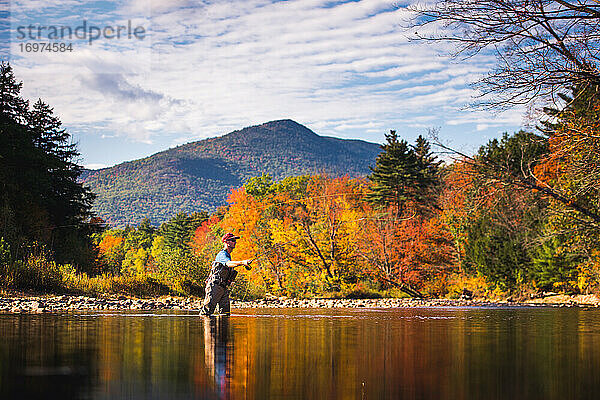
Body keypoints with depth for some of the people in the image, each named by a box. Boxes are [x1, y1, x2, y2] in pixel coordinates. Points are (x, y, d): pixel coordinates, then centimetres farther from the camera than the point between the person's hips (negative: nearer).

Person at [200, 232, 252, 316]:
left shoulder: (228, 255, 18)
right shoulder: (222, 254, -13)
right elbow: (228, 263, -35)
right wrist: (242, 262, -51)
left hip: (224, 288, 9)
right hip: (214, 286, -9)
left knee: (225, 312, 2)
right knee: (207, 311, -10)